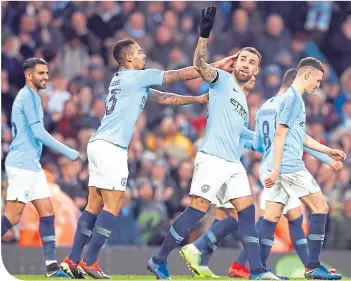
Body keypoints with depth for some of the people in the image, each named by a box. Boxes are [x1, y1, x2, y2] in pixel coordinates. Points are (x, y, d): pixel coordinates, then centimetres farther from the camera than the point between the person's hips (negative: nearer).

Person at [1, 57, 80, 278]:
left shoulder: (31, 96, 18)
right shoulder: (28, 96, -12)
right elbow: (39, 133, -19)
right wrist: (69, 153, -16)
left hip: (32, 165, 10)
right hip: (22, 165, -10)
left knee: (47, 212, 6)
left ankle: (52, 265, 4)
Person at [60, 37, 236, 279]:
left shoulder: (128, 80, 22)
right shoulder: (135, 77, -5)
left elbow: (164, 98, 26)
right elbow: (180, 75, -2)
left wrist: (198, 99, 24)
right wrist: (217, 66, 4)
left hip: (99, 144, 9)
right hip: (111, 147, -9)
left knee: (95, 205, 9)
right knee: (112, 205, -8)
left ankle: (73, 260, 6)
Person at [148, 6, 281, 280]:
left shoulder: (243, 101, 23)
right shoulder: (221, 79, 2)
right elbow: (200, 64, -18)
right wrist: (205, 34, -34)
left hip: (234, 164, 8)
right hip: (212, 158, -8)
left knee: (247, 211, 1)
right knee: (197, 209, -11)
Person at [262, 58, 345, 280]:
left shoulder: (295, 99, 20)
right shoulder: (292, 98, -10)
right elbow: (280, 135, -16)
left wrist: (328, 151, 30)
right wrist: (276, 169, -20)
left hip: (282, 168, 9)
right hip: (290, 166, -9)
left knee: (272, 216, 5)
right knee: (321, 207, -3)